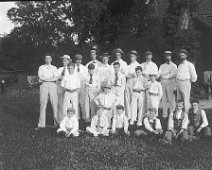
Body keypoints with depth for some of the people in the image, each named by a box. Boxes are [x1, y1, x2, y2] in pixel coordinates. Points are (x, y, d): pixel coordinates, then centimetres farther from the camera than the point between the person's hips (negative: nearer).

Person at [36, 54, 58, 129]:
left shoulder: (54, 68, 17)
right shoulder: (41, 67, 15)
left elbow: (56, 78, 2)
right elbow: (40, 77, -1)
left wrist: (45, 79, -6)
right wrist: (51, 78, -3)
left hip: (53, 85, 1)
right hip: (44, 85, -1)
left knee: (55, 103, -4)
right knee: (43, 104, -5)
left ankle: (56, 122, 3)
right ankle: (41, 124, -4)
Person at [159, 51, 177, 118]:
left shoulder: (174, 66, 7)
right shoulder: (162, 66, 18)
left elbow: (173, 74, -6)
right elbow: (160, 74, 4)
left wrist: (165, 76, -6)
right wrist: (168, 72, -5)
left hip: (170, 82, -3)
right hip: (163, 83, 3)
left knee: (171, 99, -7)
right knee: (164, 99, 0)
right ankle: (164, 114, 3)